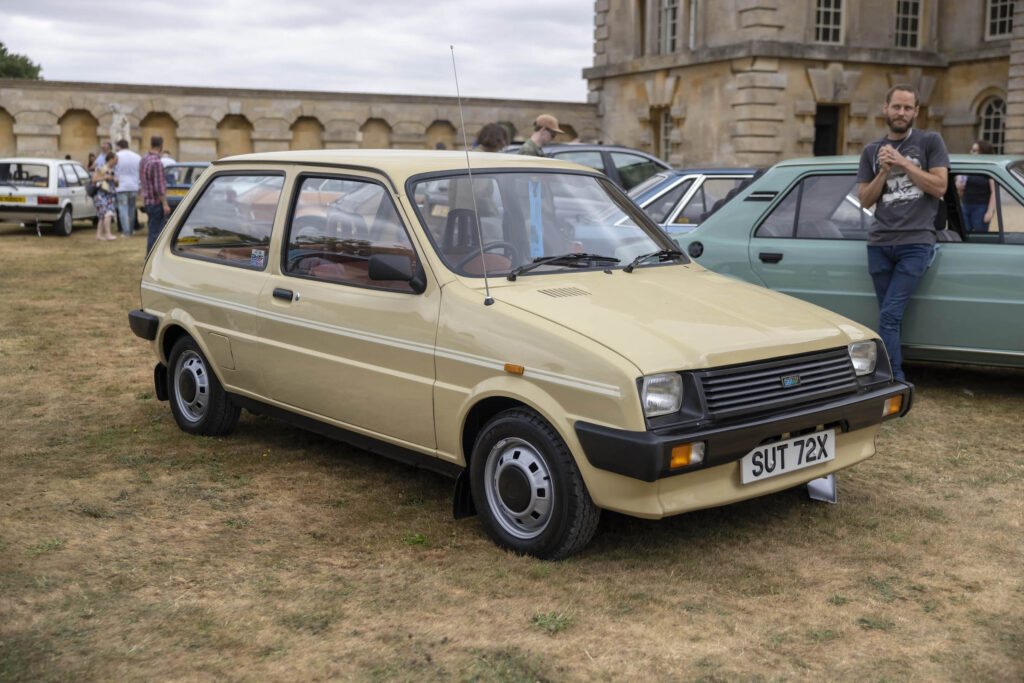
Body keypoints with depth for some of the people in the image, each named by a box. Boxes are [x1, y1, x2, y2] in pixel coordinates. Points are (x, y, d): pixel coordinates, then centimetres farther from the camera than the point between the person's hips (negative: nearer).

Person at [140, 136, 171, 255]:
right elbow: (159, 186, -22)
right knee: (155, 233, -6)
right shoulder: (156, 162, -18)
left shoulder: (143, 160, 11)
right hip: (156, 202, -9)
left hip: (147, 201, 9)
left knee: (152, 232, 16)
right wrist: (165, 204, -19)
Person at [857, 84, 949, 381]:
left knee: (889, 316, -13)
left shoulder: (930, 142, 5)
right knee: (889, 317, 5)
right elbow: (865, 200, 9)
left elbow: (939, 187, -4)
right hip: (880, 243, 4)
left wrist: (902, 162, -8)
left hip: (916, 243, -4)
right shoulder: (872, 151, 14)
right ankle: (897, 380, 13)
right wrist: (884, 171, -5)